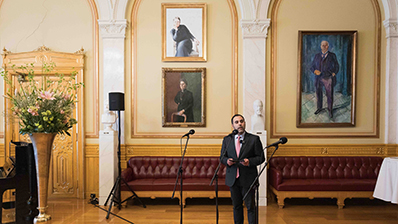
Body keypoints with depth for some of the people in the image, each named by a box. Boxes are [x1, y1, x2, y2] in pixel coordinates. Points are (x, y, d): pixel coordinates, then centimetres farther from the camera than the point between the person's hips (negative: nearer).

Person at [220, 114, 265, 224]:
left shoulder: (254, 139, -1)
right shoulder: (227, 140, 8)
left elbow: (261, 157, -1)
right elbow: (222, 157, 12)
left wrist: (249, 161, -19)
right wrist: (227, 161, -10)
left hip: (248, 179, -3)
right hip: (232, 178, 3)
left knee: (250, 206, 3)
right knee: (236, 206, 15)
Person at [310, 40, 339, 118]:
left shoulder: (332, 55, 5)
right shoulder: (317, 56, 10)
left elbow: (336, 66, 8)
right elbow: (312, 66, 9)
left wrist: (334, 73, -7)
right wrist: (315, 71, -11)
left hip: (328, 79, -2)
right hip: (318, 78, 2)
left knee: (329, 95, 1)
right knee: (318, 94, 12)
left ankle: (330, 111, 14)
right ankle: (319, 108, 30)